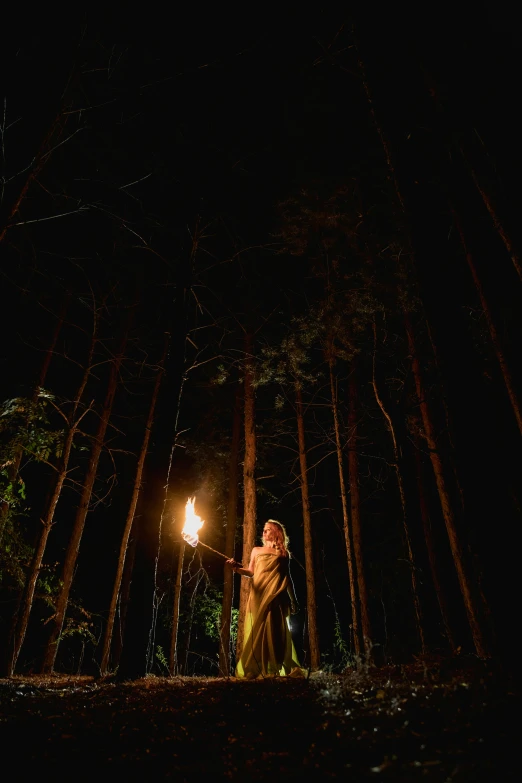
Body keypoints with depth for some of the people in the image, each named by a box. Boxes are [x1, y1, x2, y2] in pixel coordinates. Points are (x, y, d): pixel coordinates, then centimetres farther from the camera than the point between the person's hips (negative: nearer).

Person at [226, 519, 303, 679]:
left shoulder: (283, 554, 15)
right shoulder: (256, 550, 18)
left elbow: (287, 577, 16)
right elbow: (251, 572, 9)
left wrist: (293, 599, 13)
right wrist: (237, 568, -10)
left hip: (275, 595, -1)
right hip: (258, 595, 1)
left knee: (275, 631, -7)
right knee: (256, 631, -5)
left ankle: (276, 669, -3)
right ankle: (253, 670, -5)